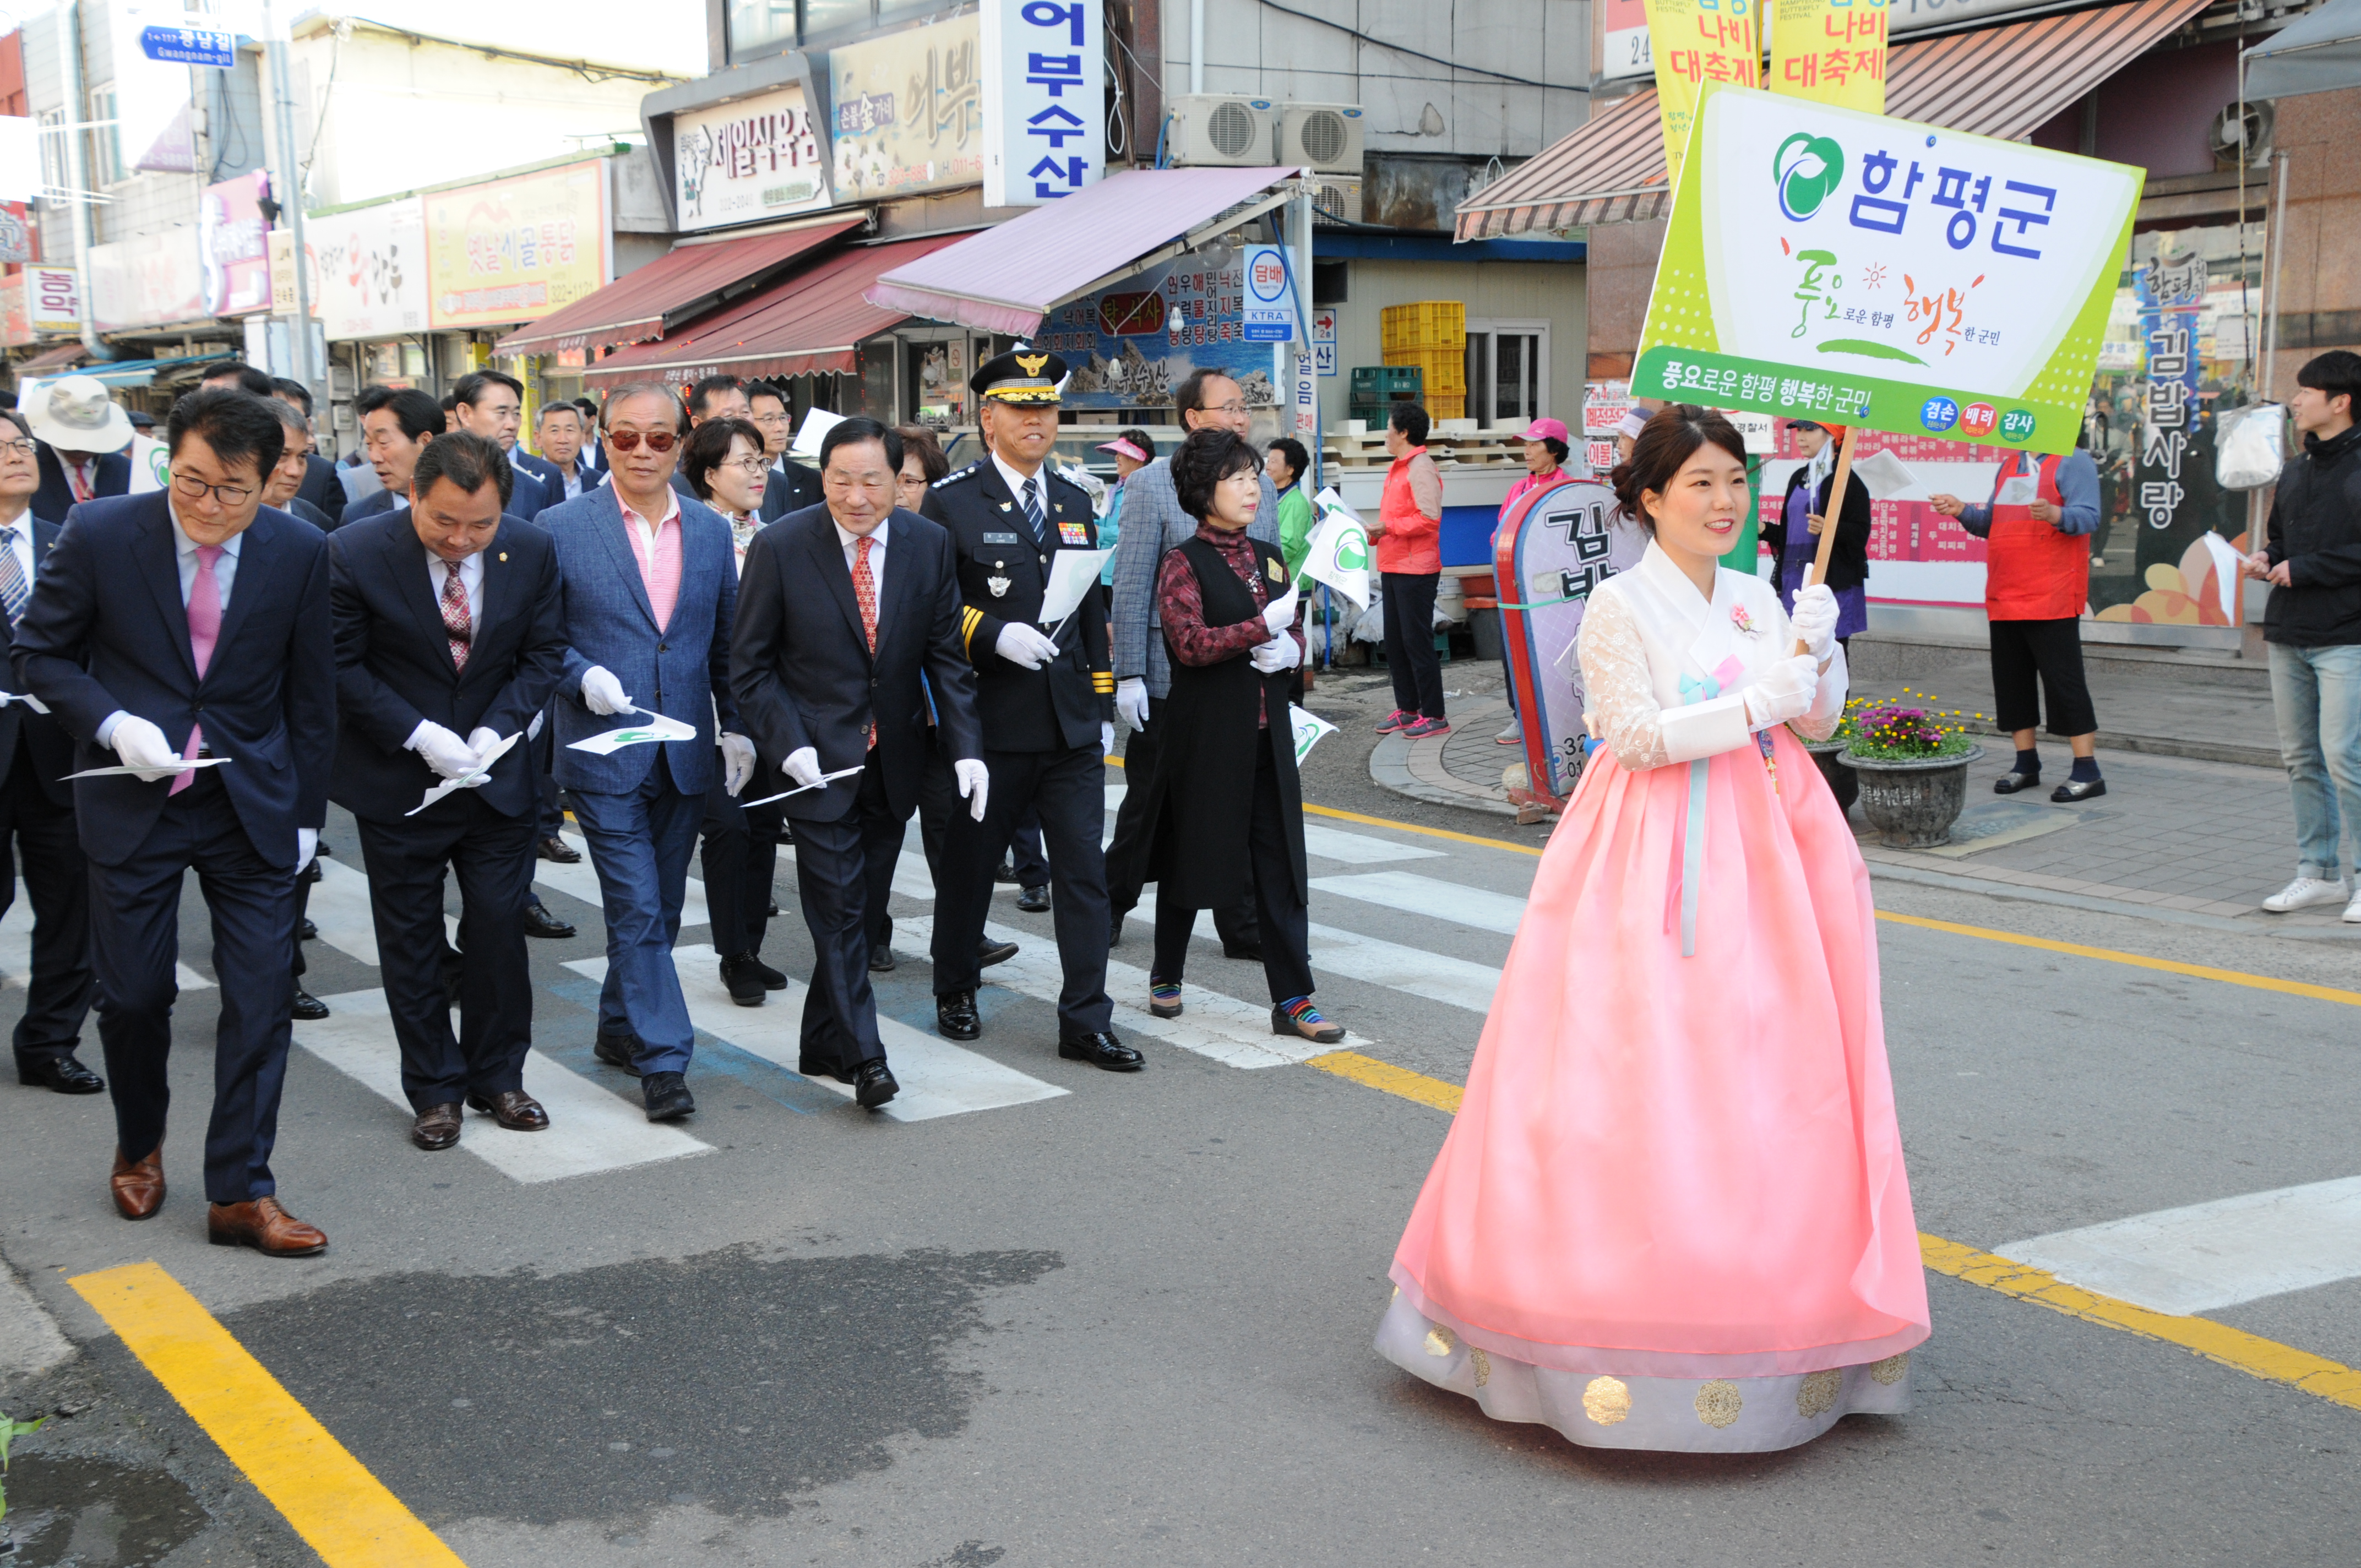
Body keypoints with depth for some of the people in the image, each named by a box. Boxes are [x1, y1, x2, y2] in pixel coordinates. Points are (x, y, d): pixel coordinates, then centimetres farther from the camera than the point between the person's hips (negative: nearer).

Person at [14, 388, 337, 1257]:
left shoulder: (300, 551, -6)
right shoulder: (99, 533, -10)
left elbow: (311, 692, 3)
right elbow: (41, 653, 0)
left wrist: (305, 811, 4)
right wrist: (113, 723, -17)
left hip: (253, 803, 1)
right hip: (134, 800, -1)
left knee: (261, 1000, -2)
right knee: (133, 993, 7)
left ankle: (240, 1192, 9)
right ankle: (139, 1148, 35)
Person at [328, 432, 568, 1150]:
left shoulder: (532, 550, -8)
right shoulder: (356, 554, -17)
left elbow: (543, 651, 1)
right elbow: (342, 666, -11)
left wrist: (498, 727, -13)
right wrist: (419, 734, -19)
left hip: (496, 772, 2)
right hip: (397, 781, -2)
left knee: (499, 927, 6)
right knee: (412, 938, 7)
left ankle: (498, 1076, 23)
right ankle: (435, 1089, 21)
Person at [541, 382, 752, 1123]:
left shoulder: (711, 530, 8)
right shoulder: (561, 527, -3)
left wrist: (737, 726, 8)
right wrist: (583, 676, -17)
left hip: (684, 755, 4)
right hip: (603, 752, -4)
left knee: (661, 908, 13)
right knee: (637, 911, -7)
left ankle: (621, 1029, 30)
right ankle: (663, 1059, -3)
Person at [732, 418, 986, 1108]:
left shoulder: (929, 545, -2)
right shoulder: (780, 547, -10)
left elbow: (946, 656, 3)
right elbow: (750, 664, -5)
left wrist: (966, 747, -6)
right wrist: (787, 744, -16)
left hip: (893, 759, 4)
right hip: (818, 758, -4)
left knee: (862, 903, 12)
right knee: (838, 908, -7)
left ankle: (823, 1045, 26)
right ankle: (863, 1058, -2)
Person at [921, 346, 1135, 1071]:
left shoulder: (1074, 502, 13)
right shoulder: (951, 503, -3)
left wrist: (1104, 706, 15)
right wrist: (995, 635, -22)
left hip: (1072, 725, 4)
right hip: (990, 720, -4)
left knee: (1084, 870, -1)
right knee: (968, 864, 10)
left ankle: (1085, 1022, 4)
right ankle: (955, 992, 31)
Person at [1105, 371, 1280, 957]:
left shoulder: (1261, 486, 9)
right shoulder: (1151, 484, -6)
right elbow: (1131, 586, -8)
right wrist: (1129, 675, -12)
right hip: (1171, 677, -4)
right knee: (1151, 800, 7)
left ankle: (1243, 928, 15)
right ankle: (1110, 903, 27)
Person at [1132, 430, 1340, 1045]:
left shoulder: (1269, 558, 11)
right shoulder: (1184, 564, -6)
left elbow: (1297, 635, 16)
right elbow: (1191, 643, -19)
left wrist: (1290, 652, -6)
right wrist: (1264, 627, -21)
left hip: (1268, 733, 5)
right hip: (1205, 734, -5)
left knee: (1280, 866, 2)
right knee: (1191, 856, 8)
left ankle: (1292, 1000, 4)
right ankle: (1166, 976, 27)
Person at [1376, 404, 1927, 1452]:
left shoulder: (1757, 600, 13)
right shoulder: (1621, 606, -6)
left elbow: (1818, 725, 14)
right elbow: (1637, 735, -14)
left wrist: (1820, 651, -4)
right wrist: (1755, 704, -17)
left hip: (1764, 851, 7)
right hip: (1659, 862, -6)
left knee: (1773, 1072, 7)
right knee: (1648, 1066, -8)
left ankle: (1765, 1282, 18)